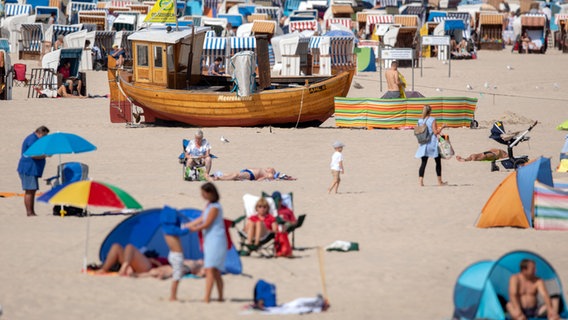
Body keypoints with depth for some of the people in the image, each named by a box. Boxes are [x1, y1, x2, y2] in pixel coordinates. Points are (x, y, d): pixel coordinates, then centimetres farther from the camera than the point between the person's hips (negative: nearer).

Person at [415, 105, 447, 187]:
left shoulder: (420, 121, 3)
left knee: (423, 163, 5)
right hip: (432, 143, -4)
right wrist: (442, 127, 0)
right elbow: (435, 132, -15)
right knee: (438, 162, 10)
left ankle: (420, 180, -8)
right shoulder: (432, 120, -12)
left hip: (423, 145, 4)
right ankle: (439, 181, 16)